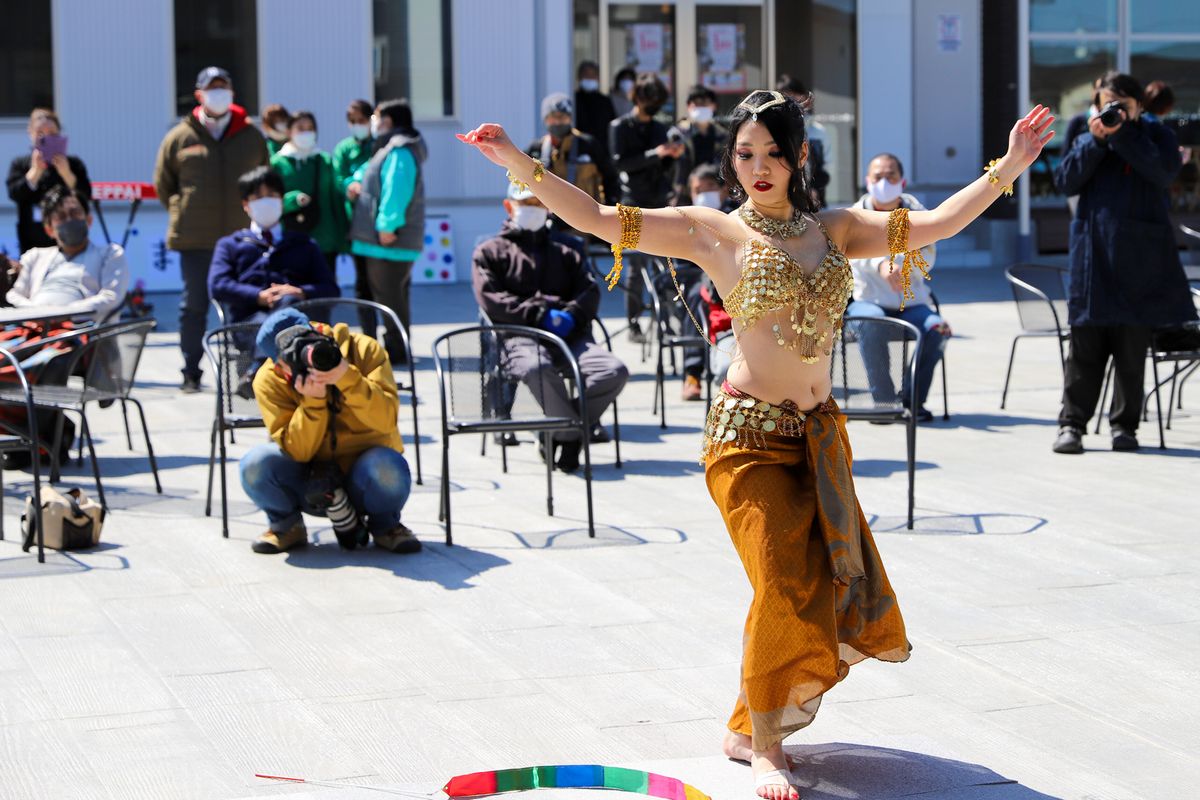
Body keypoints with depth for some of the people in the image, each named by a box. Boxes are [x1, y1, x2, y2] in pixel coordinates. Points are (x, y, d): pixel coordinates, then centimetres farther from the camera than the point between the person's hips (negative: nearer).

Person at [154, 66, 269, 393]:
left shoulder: (251, 136, 6)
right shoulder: (180, 138, 2)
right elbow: (163, 184, 11)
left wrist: (252, 216, 9)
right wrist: (183, 214, 7)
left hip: (241, 237, 1)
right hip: (194, 240, -1)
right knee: (194, 306, 4)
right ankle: (191, 373, 12)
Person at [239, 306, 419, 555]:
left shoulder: (363, 350, -14)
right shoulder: (269, 380, -14)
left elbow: (386, 420, -26)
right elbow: (297, 452, -20)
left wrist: (348, 379, -39)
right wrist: (312, 401, -34)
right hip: (310, 485, 1)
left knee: (388, 468, -35)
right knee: (256, 465, -28)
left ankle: (384, 525, -2)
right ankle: (286, 526, 3)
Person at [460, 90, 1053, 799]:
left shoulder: (835, 229, 10)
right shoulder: (713, 232, -1)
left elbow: (936, 224, 4)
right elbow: (599, 219, -6)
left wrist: (1009, 167, -4)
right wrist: (521, 166, -14)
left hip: (821, 434, 5)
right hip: (750, 434, -5)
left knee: (838, 591, 5)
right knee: (787, 588, -11)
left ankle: (751, 726, 27)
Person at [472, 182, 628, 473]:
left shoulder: (564, 253, 34)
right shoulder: (489, 252, 21)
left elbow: (590, 291, 18)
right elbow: (491, 299, 3)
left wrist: (571, 314, -6)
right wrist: (540, 313, -9)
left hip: (569, 334, 4)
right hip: (519, 335, -4)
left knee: (615, 370, -28)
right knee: (538, 367, -42)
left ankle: (563, 431, -24)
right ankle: (573, 435, -30)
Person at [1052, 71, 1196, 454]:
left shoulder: (1155, 135, 6)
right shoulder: (1086, 138, 14)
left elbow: (1165, 171, -14)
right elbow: (1065, 181, -1)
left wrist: (1121, 134, -15)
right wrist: (1096, 139, -9)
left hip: (1140, 259, -1)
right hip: (1093, 256, 1)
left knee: (1132, 347, 2)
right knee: (1085, 346, 0)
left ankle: (1125, 425, 10)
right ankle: (1072, 423, 3)